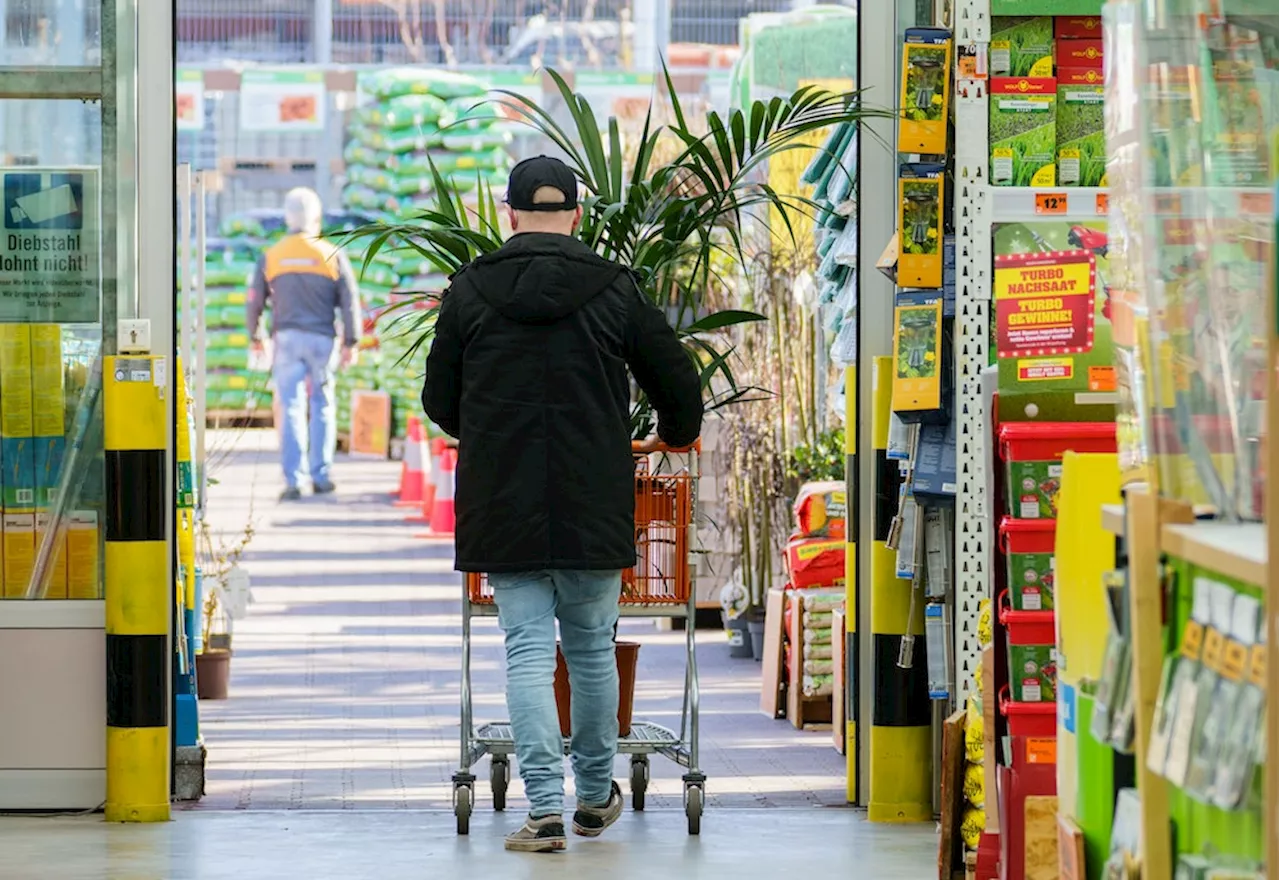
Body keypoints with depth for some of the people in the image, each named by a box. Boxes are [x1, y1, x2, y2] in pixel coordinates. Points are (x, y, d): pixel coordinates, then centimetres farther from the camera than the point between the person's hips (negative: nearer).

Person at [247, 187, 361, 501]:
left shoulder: (270, 257, 2)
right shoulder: (332, 256, 0)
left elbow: (255, 302, 7)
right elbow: (350, 302, -2)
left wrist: (255, 337, 21)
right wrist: (351, 343, 3)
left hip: (287, 338, 0)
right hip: (322, 338, 0)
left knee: (292, 409, -2)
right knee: (322, 408, 11)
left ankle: (293, 481, -10)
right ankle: (320, 476, 12)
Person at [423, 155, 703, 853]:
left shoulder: (469, 291, 0)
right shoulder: (614, 290, 0)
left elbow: (439, 404, 7)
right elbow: (679, 385, 7)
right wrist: (675, 435, 30)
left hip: (503, 507, -1)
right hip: (595, 507, 1)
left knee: (528, 650, 0)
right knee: (592, 646, 14)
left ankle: (545, 808, -8)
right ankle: (596, 796, 26)